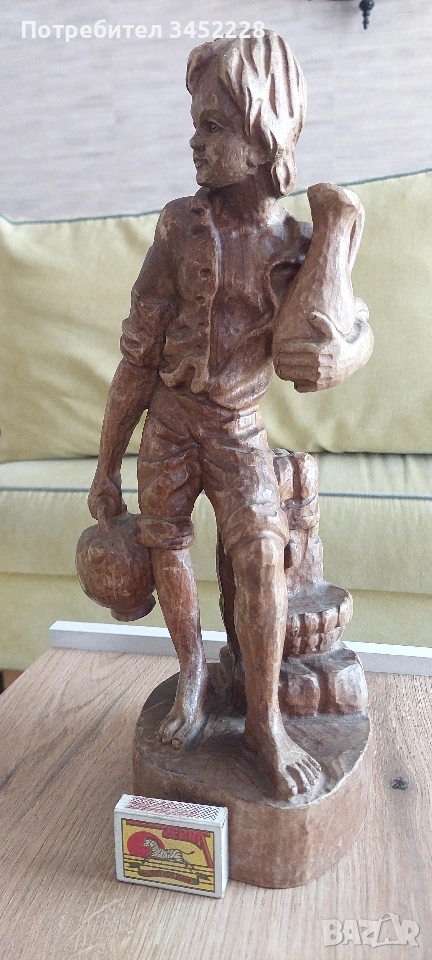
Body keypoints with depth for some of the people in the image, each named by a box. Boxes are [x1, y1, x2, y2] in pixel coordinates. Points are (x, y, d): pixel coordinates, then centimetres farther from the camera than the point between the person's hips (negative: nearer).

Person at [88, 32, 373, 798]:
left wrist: (337, 359, -26)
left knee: (259, 554, -16)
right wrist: (107, 466, -5)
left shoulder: (302, 249, -9)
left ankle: (264, 720, 0)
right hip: (168, 417, 2)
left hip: (239, 429, -1)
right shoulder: (179, 224, -9)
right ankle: (192, 672, 28)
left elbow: (359, 332, 2)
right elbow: (138, 353, -8)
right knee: (167, 549, 4)